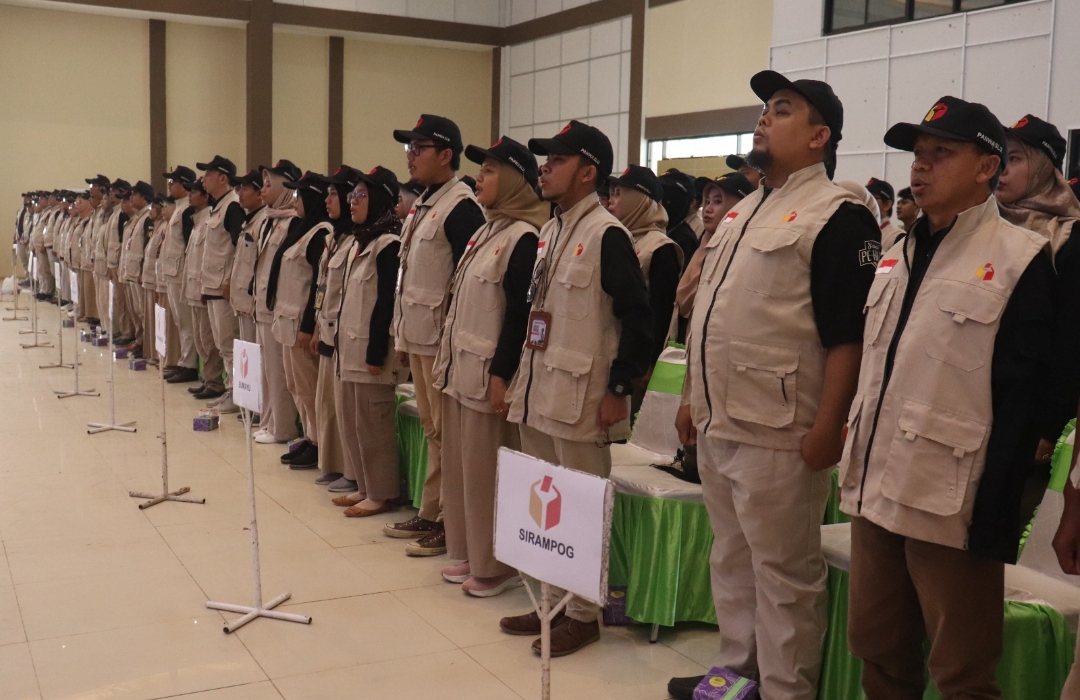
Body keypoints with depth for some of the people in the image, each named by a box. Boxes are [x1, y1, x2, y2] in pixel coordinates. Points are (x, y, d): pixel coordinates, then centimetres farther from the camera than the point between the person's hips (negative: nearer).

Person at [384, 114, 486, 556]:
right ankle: (429, 514, 25)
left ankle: (448, 521, 8)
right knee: (432, 430, 16)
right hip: (417, 335, 10)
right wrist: (401, 336, 19)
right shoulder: (421, 204, 15)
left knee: (446, 434, -2)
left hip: (443, 338, -10)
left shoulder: (461, 207, -15)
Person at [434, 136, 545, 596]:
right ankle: (468, 554, 26)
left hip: (488, 372, -9)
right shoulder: (486, 231, 15)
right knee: (459, 464, 14)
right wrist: (446, 357, 17)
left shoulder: (523, 238, -12)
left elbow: (519, 314, -17)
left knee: (486, 470, -1)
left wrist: (502, 375, -20)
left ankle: (496, 565, 11)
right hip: (459, 367, 9)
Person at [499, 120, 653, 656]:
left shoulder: (607, 235, -12)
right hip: (536, 395, 9)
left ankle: (584, 614, 15)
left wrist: (618, 389, -15)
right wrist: (520, 376, 18)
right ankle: (552, 601, 28)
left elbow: (638, 318, -15)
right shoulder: (550, 233, 14)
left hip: (580, 400, -8)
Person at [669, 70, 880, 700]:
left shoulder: (838, 216, -12)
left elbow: (848, 334, -17)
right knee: (732, 560, 20)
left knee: (784, 575, 3)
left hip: (777, 434, -9)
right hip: (718, 424, 9)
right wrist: (693, 397, 19)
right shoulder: (743, 212, 15)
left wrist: (827, 428, -21)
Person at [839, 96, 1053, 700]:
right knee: (877, 651, 18)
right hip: (877, 491, 7)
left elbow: (1022, 399, -13)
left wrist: (994, 518, -17)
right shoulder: (899, 256, 13)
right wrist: (855, 465, 15)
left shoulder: (1021, 260, -8)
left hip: (952, 506, -7)